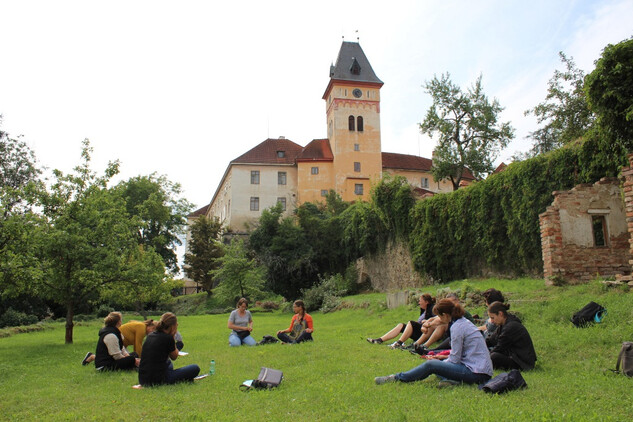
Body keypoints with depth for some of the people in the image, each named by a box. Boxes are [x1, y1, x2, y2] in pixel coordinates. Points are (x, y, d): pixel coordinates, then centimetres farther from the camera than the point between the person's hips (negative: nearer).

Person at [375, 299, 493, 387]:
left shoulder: (457, 327, -15)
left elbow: (455, 360, -13)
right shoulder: (464, 322, 14)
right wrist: (444, 357, 18)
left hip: (476, 373, -10)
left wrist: (436, 361, 3)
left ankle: (398, 378, 0)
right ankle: (452, 380, -9)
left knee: (431, 365, -11)